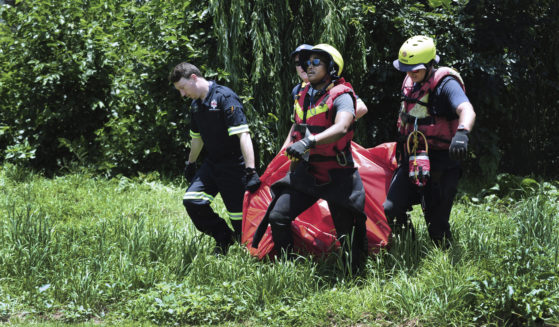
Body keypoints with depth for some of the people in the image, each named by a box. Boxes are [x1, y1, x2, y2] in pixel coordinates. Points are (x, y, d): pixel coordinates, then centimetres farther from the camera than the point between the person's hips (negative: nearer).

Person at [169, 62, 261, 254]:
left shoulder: (225, 97, -16)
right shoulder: (196, 105, 9)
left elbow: (243, 134, -23)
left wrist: (251, 171, -30)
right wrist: (190, 164, 33)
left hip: (234, 165, -7)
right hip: (212, 163, 7)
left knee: (240, 214, -7)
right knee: (191, 200, -7)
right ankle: (223, 237, 10)